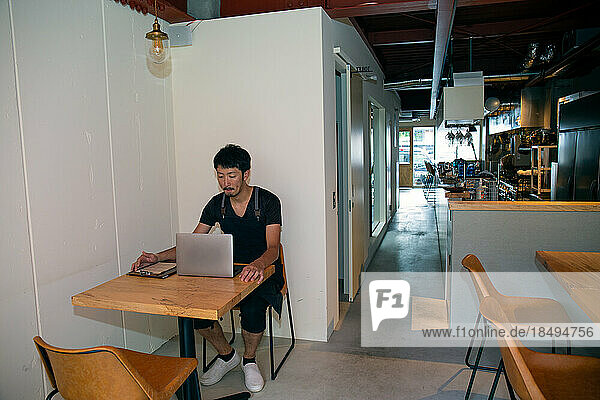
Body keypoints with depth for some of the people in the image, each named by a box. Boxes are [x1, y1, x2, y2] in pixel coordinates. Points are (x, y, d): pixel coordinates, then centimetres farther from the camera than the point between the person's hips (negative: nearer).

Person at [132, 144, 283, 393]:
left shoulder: (268, 202, -12)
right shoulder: (217, 204, 3)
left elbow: (272, 248, -23)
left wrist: (257, 264, -46)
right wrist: (158, 257, -12)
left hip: (263, 270, -4)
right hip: (230, 270, 5)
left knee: (252, 308, -34)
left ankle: (249, 360, 1)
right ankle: (226, 355, 9)